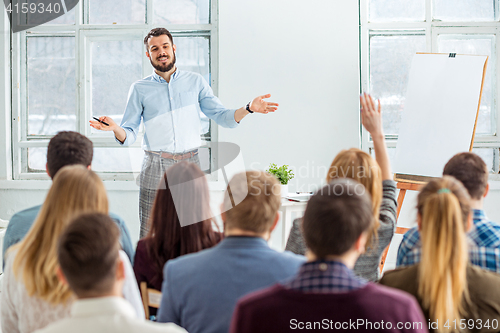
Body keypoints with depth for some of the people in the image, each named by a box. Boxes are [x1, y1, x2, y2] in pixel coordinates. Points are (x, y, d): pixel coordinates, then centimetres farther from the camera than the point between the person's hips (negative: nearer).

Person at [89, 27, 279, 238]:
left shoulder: (195, 82, 11)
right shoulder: (140, 89, 8)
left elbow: (223, 117, 7)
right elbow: (129, 135, 6)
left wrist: (248, 109, -12)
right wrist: (115, 128, -17)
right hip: (156, 166, -1)